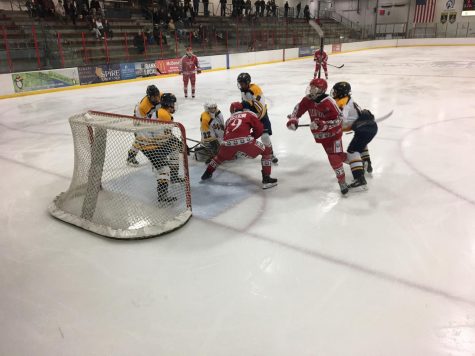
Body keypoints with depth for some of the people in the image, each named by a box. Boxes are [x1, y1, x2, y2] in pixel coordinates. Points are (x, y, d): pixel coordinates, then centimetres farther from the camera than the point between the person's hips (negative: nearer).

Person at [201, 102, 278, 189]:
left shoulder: (229, 119, 34)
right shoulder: (249, 114, 25)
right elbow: (259, 129, 15)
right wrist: (251, 136, 31)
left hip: (228, 142, 4)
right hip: (243, 140, -4)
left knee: (221, 156, 36)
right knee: (266, 151, 14)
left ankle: (207, 173, 49)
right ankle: (266, 179, 5)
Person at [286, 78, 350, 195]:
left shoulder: (328, 103, -28)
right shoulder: (308, 100, -8)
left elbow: (338, 119, -28)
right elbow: (298, 108, 7)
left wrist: (321, 124, -38)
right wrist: (293, 120, -11)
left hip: (332, 133, -6)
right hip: (320, 134, 7)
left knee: (334, 157, -10)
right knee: (336, 154, 18)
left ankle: (342, 182, 3)